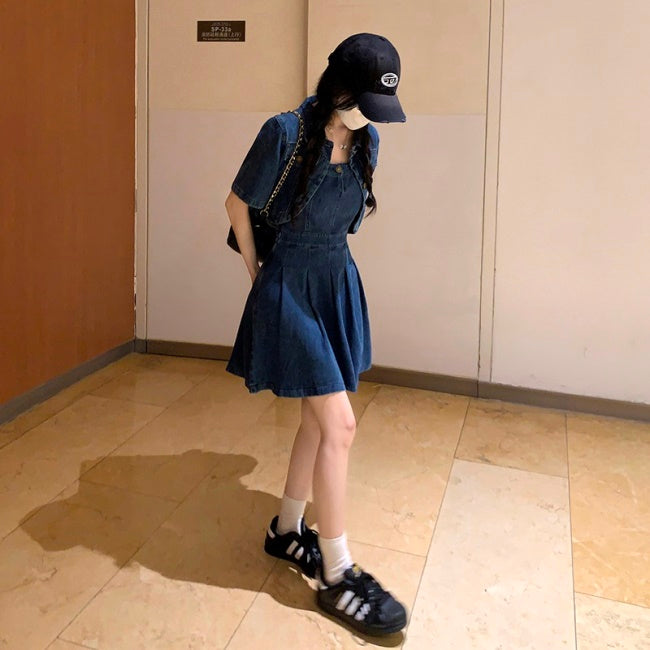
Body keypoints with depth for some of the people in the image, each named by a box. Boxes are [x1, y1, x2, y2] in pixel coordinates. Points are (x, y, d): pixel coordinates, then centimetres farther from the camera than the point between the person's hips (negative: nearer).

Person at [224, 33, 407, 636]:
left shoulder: (366, 140, 2)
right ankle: (337, 576, 3)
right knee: (339, 424, -9)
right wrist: (255, 270, 4)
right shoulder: (285, 132, -17)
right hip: (291, 287, -7)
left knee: (319, 416, 12)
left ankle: (286, 528, 32)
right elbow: (237, 204, -6)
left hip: (339, 281, 7)